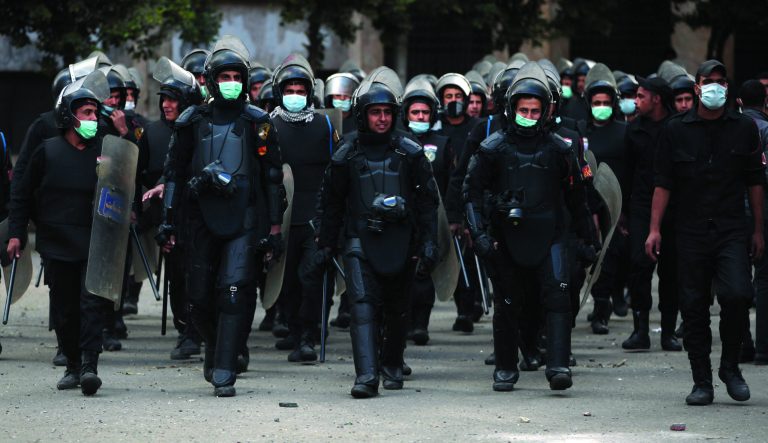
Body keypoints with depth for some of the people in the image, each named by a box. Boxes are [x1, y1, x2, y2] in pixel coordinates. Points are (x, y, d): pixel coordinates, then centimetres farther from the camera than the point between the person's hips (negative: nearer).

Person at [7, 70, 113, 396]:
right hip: (56, 244, 1)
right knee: (64, 310, 6)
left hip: (95, 244, -1)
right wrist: (16, 233, 5)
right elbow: (22, 195, 10)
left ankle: (89, 365, -16)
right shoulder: (47, 151, 4)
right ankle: (73, 366, 18)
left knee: (92, 304, -13)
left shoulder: (104, 150, 5)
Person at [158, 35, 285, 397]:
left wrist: (274, 229, 4)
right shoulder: (192, 122, 6)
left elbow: (273, 178, 7)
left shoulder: (257, 123, 3)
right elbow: (173, 173, 11)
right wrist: (168, 221, 5)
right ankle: (215, 349, 35)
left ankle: (224, 375, -11)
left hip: (243, 223, -2)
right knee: (199, 300, 6)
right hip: (202, 221, 2)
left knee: (233, 295, -13)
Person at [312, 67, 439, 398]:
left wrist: (429, 243, -1)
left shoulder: (409, 153, 3)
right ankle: (366, 376, -22)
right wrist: (325, 247, 11)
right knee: (363, 306, -15)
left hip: (400, 242, 1)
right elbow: (331, 205, 12)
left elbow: (428, 201, 6)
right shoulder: (347, 154, 4)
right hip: (360, 241, -1)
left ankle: (392, 367, 31)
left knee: (397, 309, 11)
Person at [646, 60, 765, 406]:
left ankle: (730, 365, 3)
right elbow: (663, 183, 5)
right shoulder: (676, 130, 4)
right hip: (691, 232, 1)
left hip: (732, 231, -1)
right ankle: (702, 382, 11)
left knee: (737, 294, -18)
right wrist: (655, 229, -2)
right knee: (694, 306, 2)